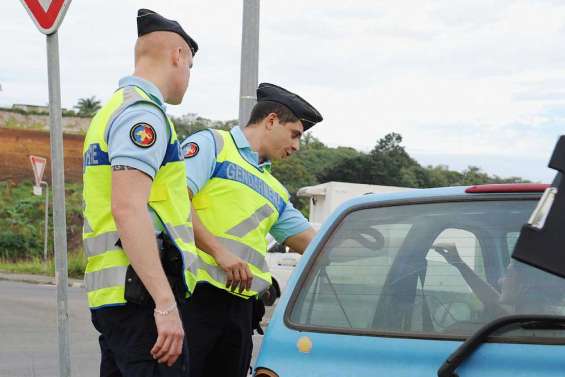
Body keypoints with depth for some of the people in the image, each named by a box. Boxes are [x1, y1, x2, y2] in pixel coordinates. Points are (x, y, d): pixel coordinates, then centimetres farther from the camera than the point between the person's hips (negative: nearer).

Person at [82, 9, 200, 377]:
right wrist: (166, 303, -25)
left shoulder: (113, 110, 23)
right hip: (142, 295, -10)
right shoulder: (144, 113, -9)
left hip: (110, 296, 10)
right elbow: (128, 209, -21)